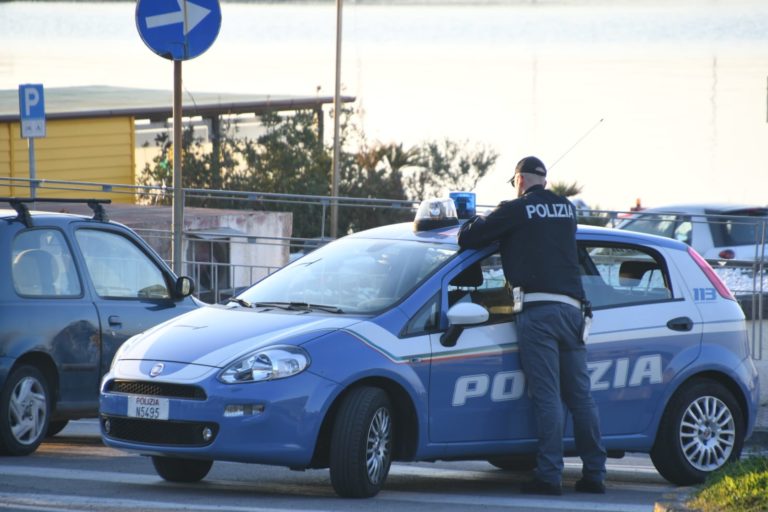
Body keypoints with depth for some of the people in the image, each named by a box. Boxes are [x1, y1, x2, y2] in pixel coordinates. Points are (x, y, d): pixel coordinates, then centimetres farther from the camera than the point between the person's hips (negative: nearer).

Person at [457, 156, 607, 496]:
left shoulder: (516, 210, -1)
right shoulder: (567, 210, 17)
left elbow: (468, 238, -3)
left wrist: (473, 222, 21)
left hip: (538, 310, -5)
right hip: (572, 308, 5)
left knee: (546, 397, -9)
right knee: (580, 395, 9)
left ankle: (550, 475, -12)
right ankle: (594, 473, 9)